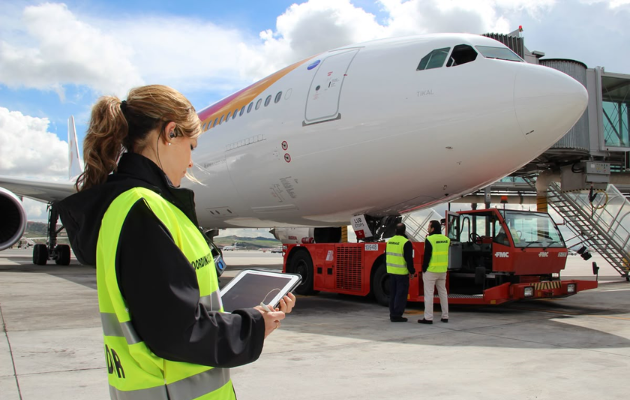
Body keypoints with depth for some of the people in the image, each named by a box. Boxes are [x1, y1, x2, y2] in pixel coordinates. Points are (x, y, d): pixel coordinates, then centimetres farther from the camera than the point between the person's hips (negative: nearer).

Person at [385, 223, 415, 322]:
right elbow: (409, 259, -14)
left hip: (391, 271, 7)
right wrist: (412, 271, -4)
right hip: (401, 273, -7)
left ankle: (392, 314, 17)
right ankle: (397, 315, -1)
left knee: (393, 294, 14)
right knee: (401, 294, 0)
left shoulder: (390, 241, 7)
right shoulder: (406, 243, -14)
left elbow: (386, 256, 15)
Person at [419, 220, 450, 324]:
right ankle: (445, 316, 18)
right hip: (443, 271, 7)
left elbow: (427, 256, -14)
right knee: (443, 292, 14)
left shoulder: (430, 239, -13)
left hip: (431, 270, -6)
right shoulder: (446, 239, 6)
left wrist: (424, 269, -7)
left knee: (429, 293, -2)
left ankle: (428, 318, -3)